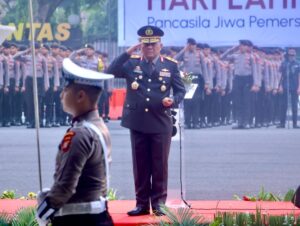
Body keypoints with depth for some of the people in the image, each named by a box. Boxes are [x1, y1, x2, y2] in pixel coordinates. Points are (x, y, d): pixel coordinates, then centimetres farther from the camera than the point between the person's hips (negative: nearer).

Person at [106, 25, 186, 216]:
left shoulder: (171, 65, 3)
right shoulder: (131, 63, 4)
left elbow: (181, 90, 6)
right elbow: (110, 72, -10)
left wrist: (173, 101, -16)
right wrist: (127, 53, -14)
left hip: (161, 123, -1)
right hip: (137, 123, 1)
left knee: (160, 165, 3)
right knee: (140, 165, 6)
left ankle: (159, 202, 10)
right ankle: (142, 203, 13)